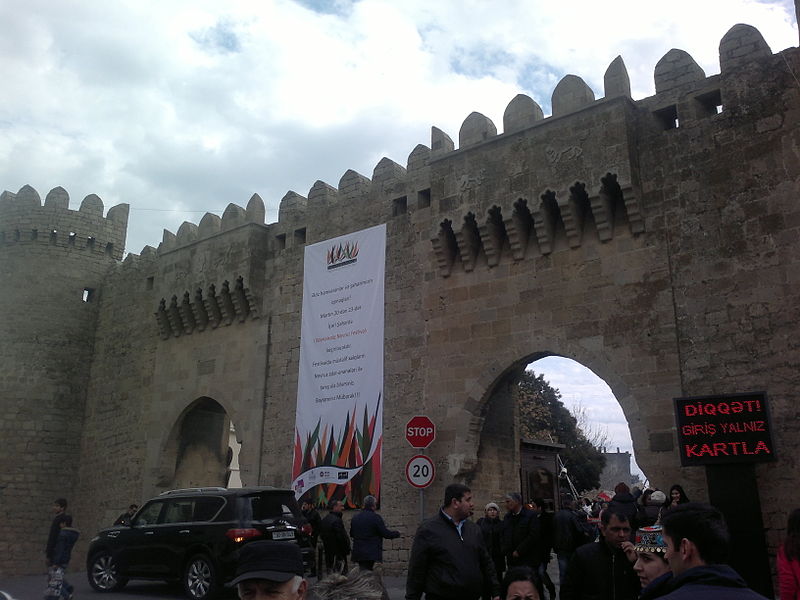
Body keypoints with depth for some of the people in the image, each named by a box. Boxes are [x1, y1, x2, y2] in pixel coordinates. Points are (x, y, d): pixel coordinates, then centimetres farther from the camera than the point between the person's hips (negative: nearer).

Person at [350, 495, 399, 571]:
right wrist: (397, 534, 5)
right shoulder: (376, 517, -11)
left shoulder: (355, 518, 9)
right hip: (371, 553, -6)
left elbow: (351, 534, 18)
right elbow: (386, 533, -12)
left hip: (358, 552, 6)